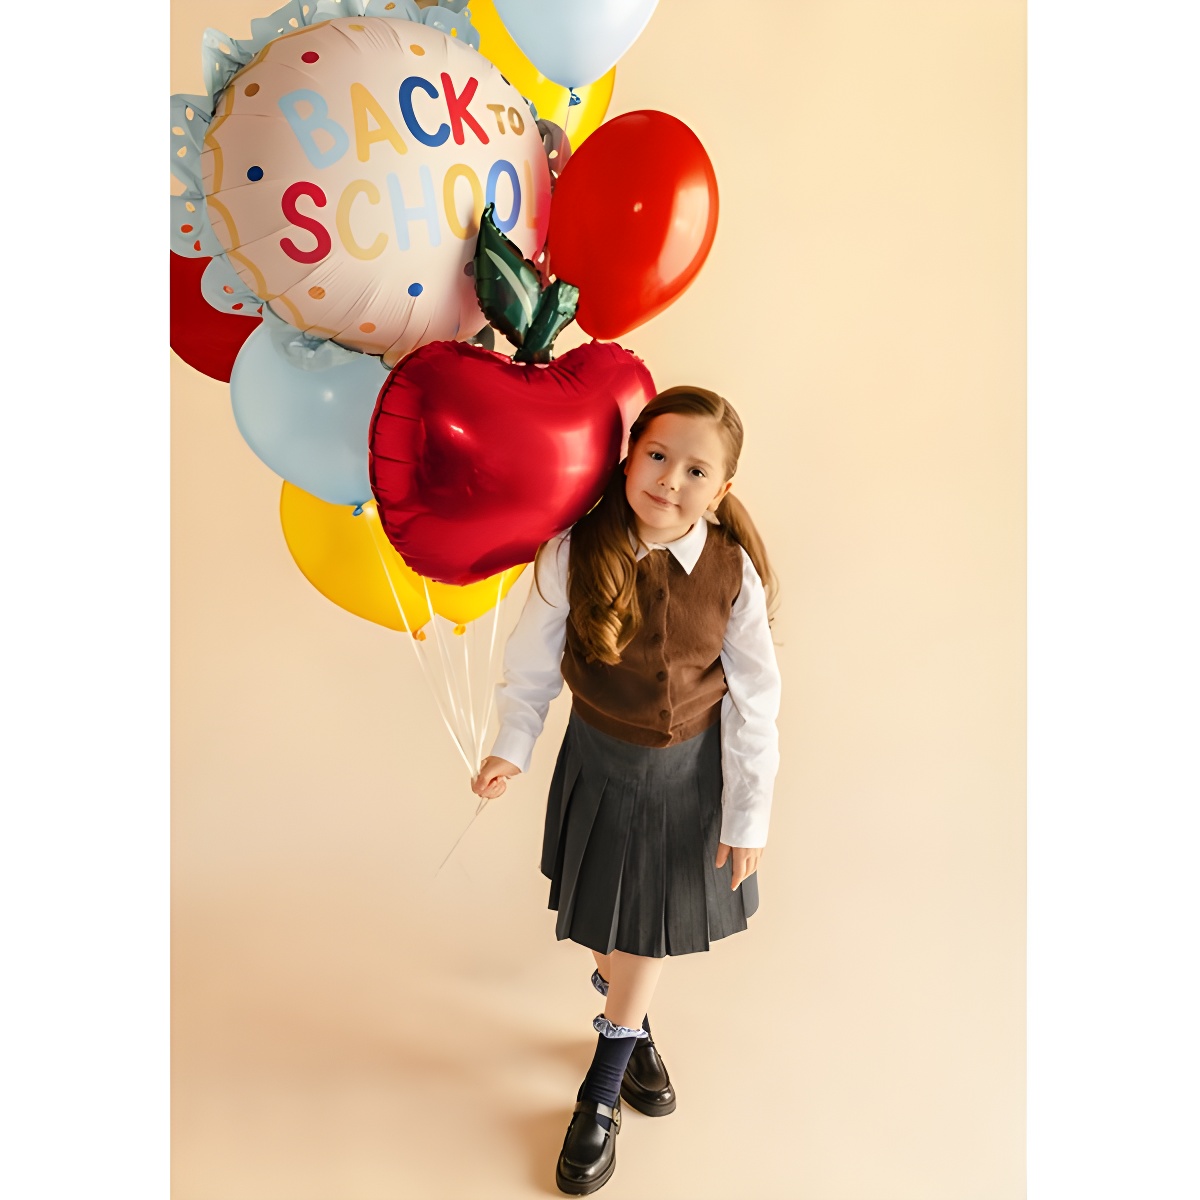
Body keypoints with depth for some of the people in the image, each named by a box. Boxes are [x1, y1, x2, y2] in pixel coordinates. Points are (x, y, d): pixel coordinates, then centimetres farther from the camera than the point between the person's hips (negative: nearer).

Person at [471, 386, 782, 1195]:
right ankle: (628, 1022, 52)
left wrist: (748, 817, -6)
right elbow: (535, 656, -6)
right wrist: (512, 746, -2)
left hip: (691, 765, 0)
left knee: (649, 917, 15)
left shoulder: (734, 570, -20)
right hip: (601, 756, 0)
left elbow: (754, 700, -11)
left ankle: (605, 1085, 40)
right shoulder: (575, 550, -22)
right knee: (602, 912, 17)